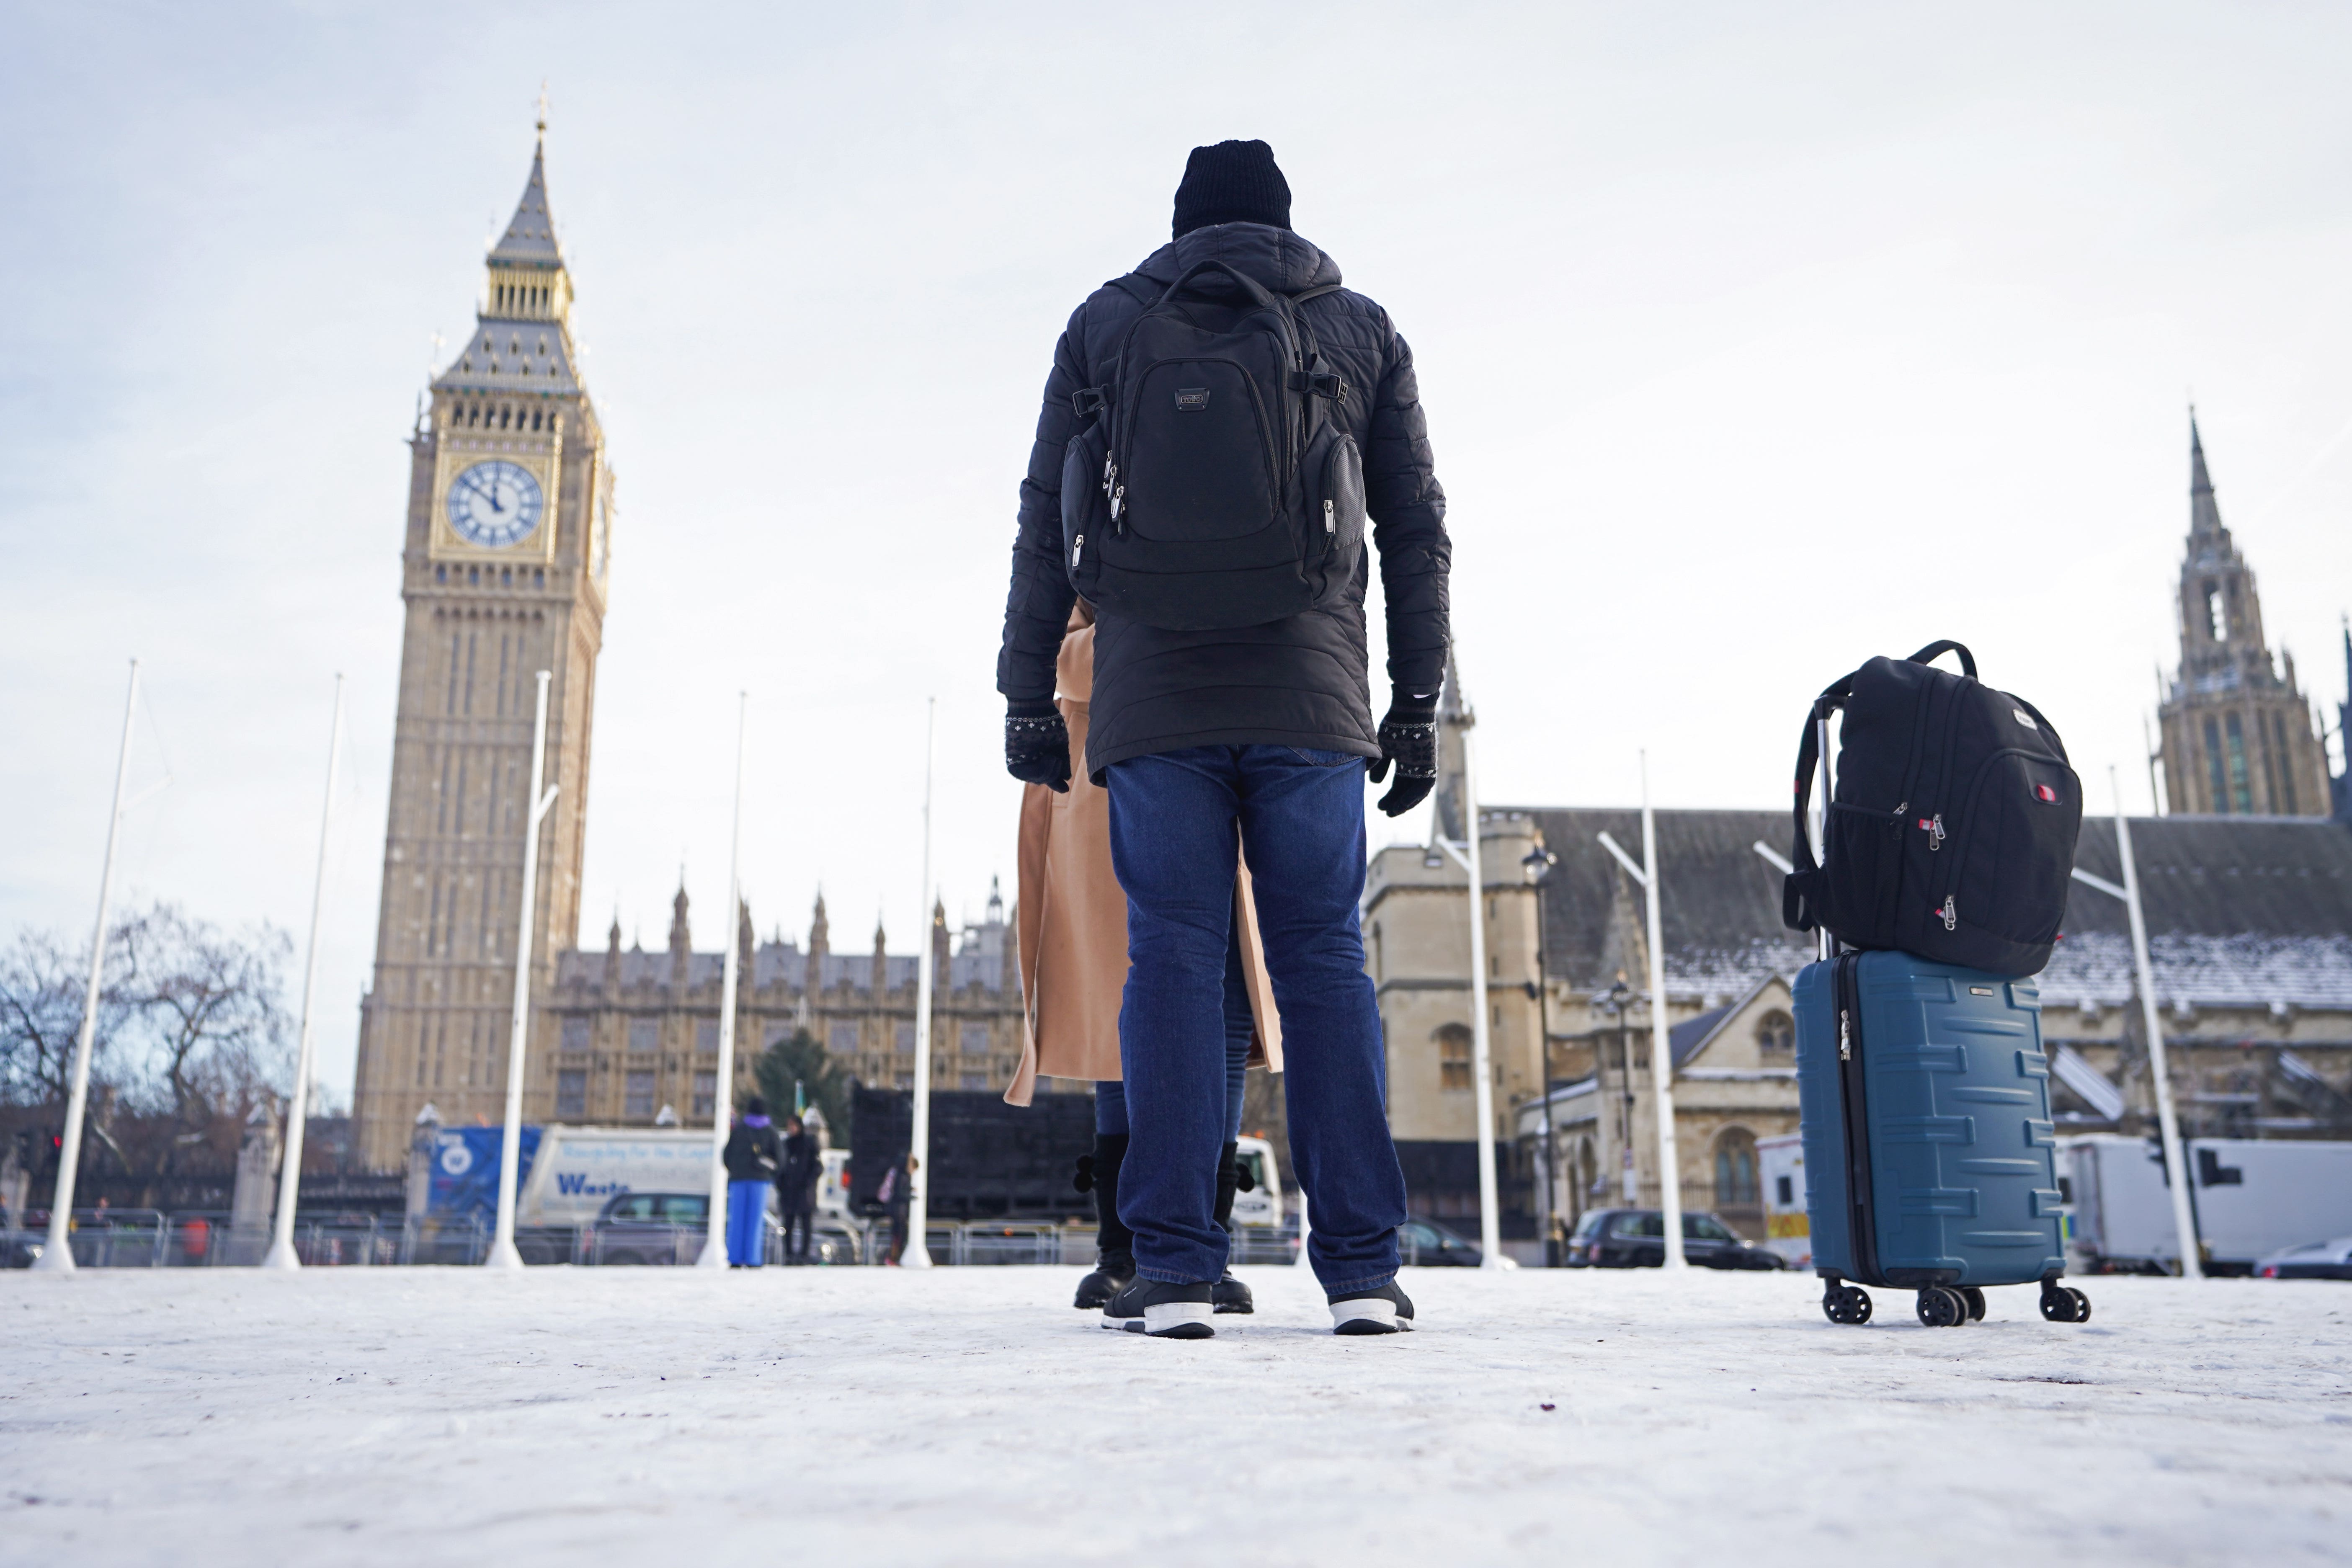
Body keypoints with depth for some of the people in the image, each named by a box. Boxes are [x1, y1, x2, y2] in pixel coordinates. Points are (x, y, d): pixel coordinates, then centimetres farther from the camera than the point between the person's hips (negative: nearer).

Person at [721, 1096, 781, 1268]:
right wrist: (771, 1174, 17)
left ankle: (735, 1259, -2)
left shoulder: (738, 1129, 3)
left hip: (738, 1178, 1)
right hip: (760, 1179, 0)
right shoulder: (770, 1132, 3)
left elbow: (726, 1155, 4)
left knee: (737, 1220, 3)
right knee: (756, 1221, 1)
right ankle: (752, 1259, -4)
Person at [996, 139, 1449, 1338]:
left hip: (1153, 697, 0)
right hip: (1312, 697, 1)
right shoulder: (1362, 329, 16)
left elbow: (1046, 525, 9)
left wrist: (1027, 693, 10)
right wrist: (1417, 702, 14)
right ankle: (1361, 1269, 2)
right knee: (1324, 958, 2)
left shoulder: (1105, 324, 15)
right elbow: (1418, 531, 12)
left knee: (1171, 957, 0)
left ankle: (1173, 1270, -2)